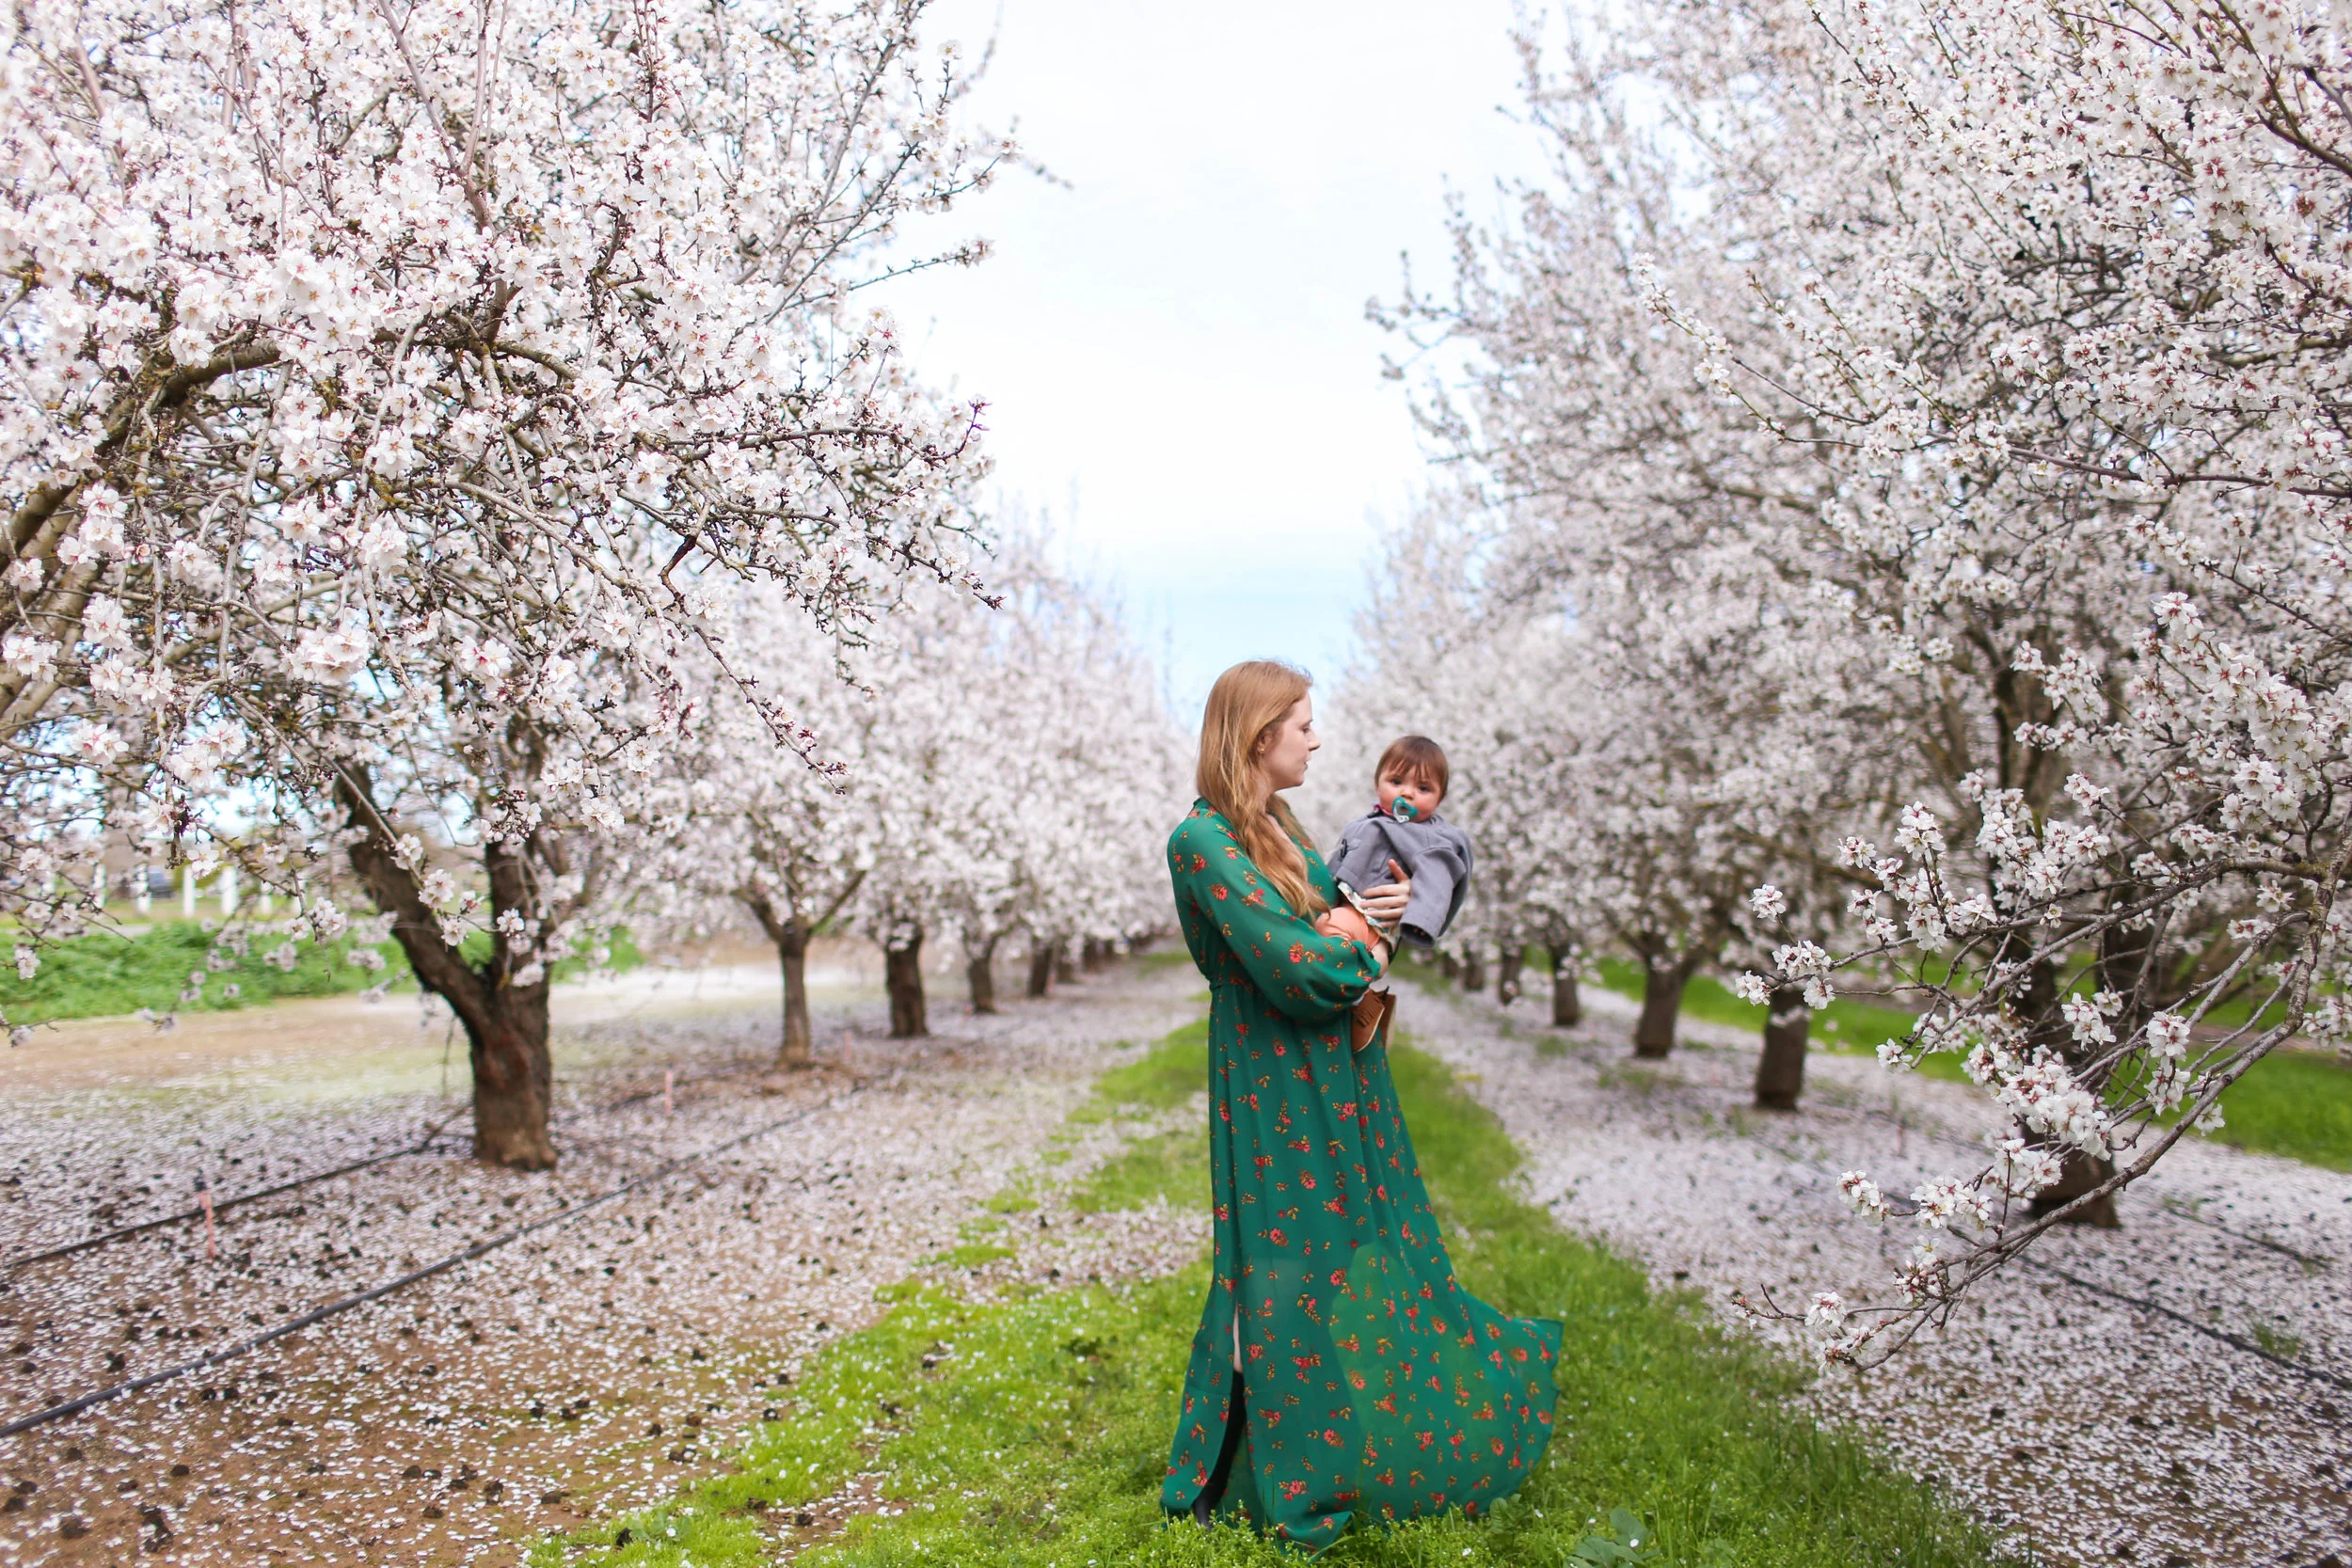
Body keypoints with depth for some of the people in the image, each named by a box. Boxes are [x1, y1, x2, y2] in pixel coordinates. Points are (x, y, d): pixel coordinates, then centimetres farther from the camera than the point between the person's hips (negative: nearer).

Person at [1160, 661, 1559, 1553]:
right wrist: (1366, 956, -8)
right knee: (1290, 1262, 2)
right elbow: (1291, 964, -26)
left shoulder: (1278, 826, 8)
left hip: (1335, 1073, 9)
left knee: (1367, 1244, 19)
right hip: (1276, 1085, -9)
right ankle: (1283, 1480, 20)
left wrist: (1375, 910, -2)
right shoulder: (1204, 840, -20)